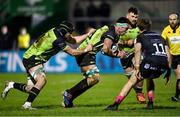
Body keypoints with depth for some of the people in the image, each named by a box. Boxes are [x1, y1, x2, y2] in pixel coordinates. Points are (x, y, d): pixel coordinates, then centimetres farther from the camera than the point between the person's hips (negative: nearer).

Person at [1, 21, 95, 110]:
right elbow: (72, 52, -19)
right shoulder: (58, 40, -23)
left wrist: (88, 34, 11)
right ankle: (27, 104, -29)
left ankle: (11, 85, 24)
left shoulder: (55, 31, 3)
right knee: (42, 80, -28)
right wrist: (86, 50, -8)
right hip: (32, 59, -10)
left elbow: (74, 40, 15)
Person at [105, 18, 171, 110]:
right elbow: (168, 54, 22)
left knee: (132, 81, 6)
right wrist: (168, 70, 22)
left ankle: (116, 104, -4)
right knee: (149, 78, 35)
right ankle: (150, 103, 24)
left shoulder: (140, 36, 17)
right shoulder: (159, 36, 30)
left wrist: (137, 68, -10)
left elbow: (138, 51, -2)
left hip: (150, 61, -5)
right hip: (164, 64, 5)